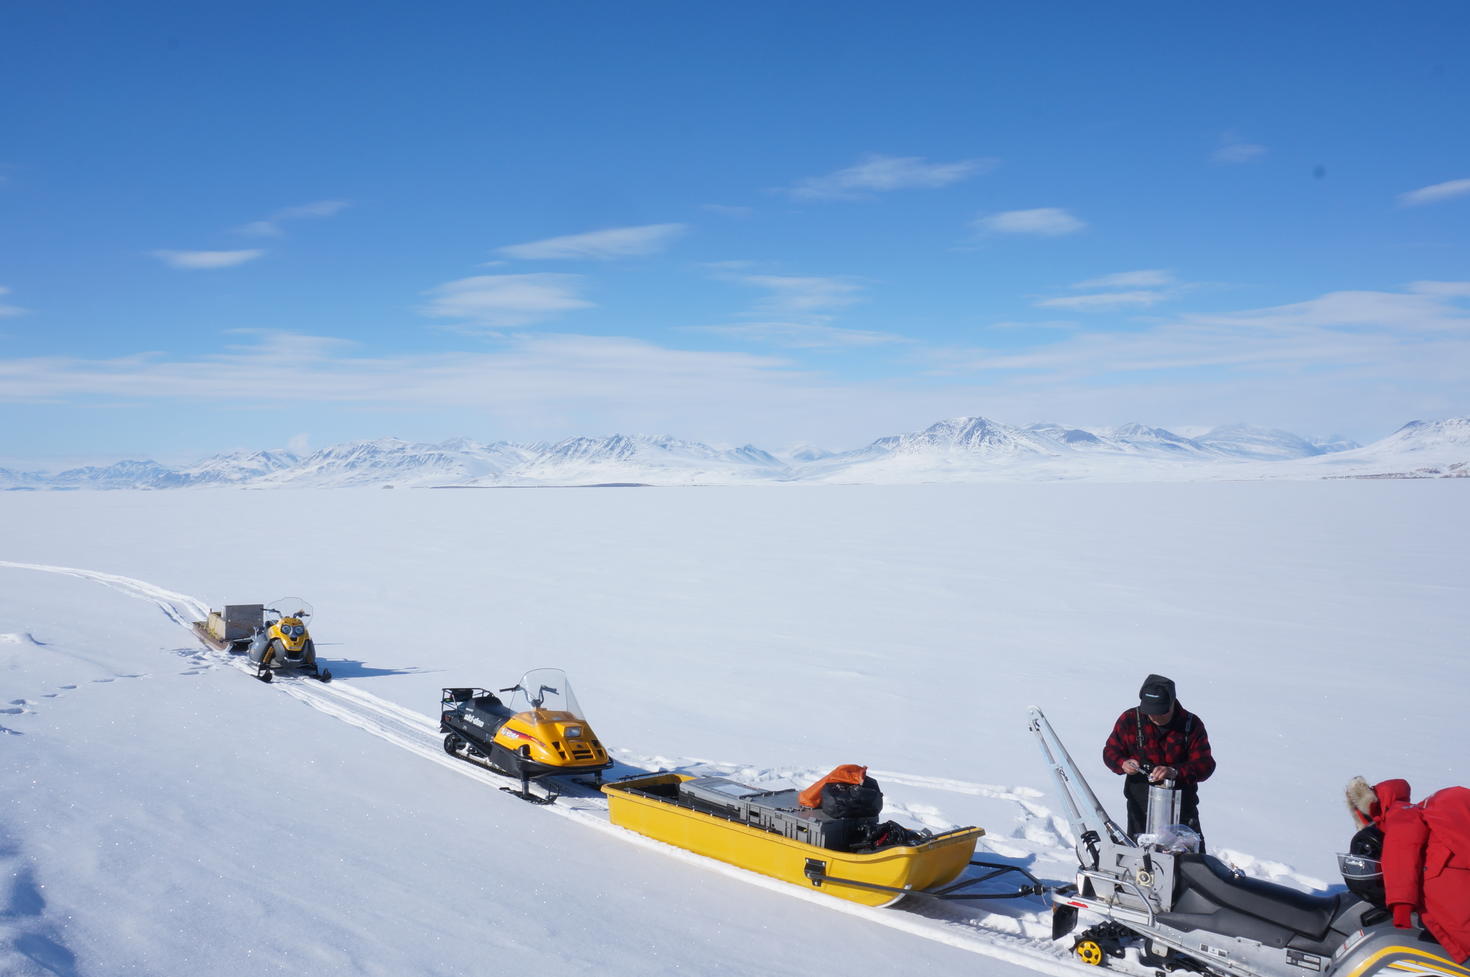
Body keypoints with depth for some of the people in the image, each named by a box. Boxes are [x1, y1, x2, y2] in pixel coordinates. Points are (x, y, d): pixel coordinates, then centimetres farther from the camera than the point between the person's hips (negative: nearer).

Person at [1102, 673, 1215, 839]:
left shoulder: (1192, 724, -5)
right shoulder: (1129, 720, -3)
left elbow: (1205, 765, -11)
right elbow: (1111, 752, 5)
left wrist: (1175, 772, -30)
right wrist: (1123, 764, -18)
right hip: (1140, 802, 0)